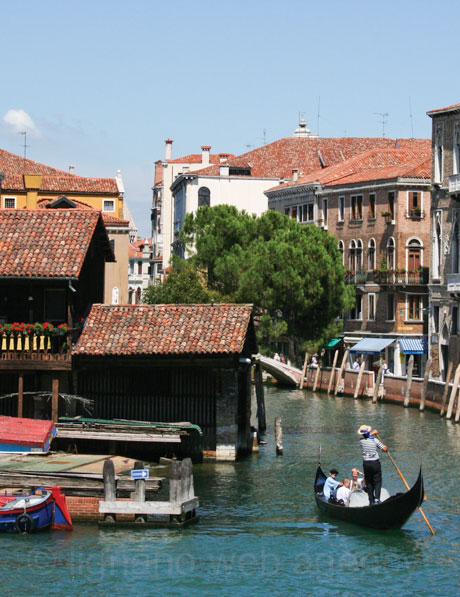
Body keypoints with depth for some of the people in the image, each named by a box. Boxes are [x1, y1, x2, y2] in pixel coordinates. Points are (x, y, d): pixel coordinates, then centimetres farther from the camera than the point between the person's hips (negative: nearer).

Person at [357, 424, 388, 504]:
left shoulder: (361, 440, -2)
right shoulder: (375, 441, -10)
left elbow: (365, 437, 24)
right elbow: (384, 449, -8)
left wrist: (372, 433, 35)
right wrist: (386, 447, 15)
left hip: (366, 463, 2)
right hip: (375, 463, -2)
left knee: (369, 482, 11)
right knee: (377, 481, 3)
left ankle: (371, 501, 8)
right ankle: (377, 498, -14)